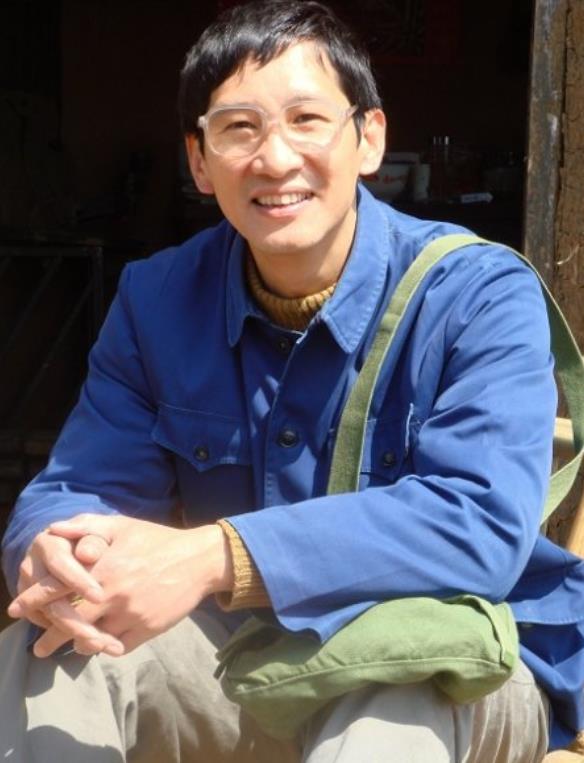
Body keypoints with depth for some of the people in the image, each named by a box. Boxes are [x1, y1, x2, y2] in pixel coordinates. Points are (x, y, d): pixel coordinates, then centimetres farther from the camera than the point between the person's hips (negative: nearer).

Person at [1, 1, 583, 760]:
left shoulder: (481, 295, -17)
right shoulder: (156, 300, -2)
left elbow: (481, 523, -31)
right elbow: (78, 491, -3)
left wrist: (214, 559, -41)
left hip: (459, 671, -4)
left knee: (399, 693, -38)